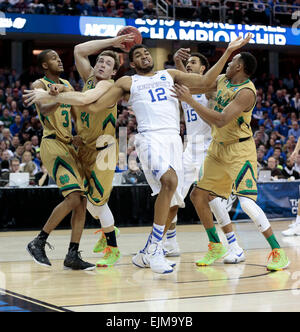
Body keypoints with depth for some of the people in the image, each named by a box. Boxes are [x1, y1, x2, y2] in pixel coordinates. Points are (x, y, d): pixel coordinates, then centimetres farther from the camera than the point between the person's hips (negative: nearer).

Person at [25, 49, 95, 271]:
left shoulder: (66, 85, 19)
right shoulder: (40, 85, -3)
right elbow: (44, 110, -23)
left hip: (69, 146, 8)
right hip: (53, 144, -8)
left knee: (82, 200, 0)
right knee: (73, 198, -20)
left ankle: (73, 255, 3)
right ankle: (38, 243, -7)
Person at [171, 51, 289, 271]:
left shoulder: (246, 92, -22)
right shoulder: (222, 81, 4)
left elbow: (220, 121, -31)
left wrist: (190, 100, -31)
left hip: (240, 150, -8)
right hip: (218, 148, 9)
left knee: (247, 202, -20)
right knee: (198, 195, 7)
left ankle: (278, 253, -10)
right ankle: (216, 246, 21)